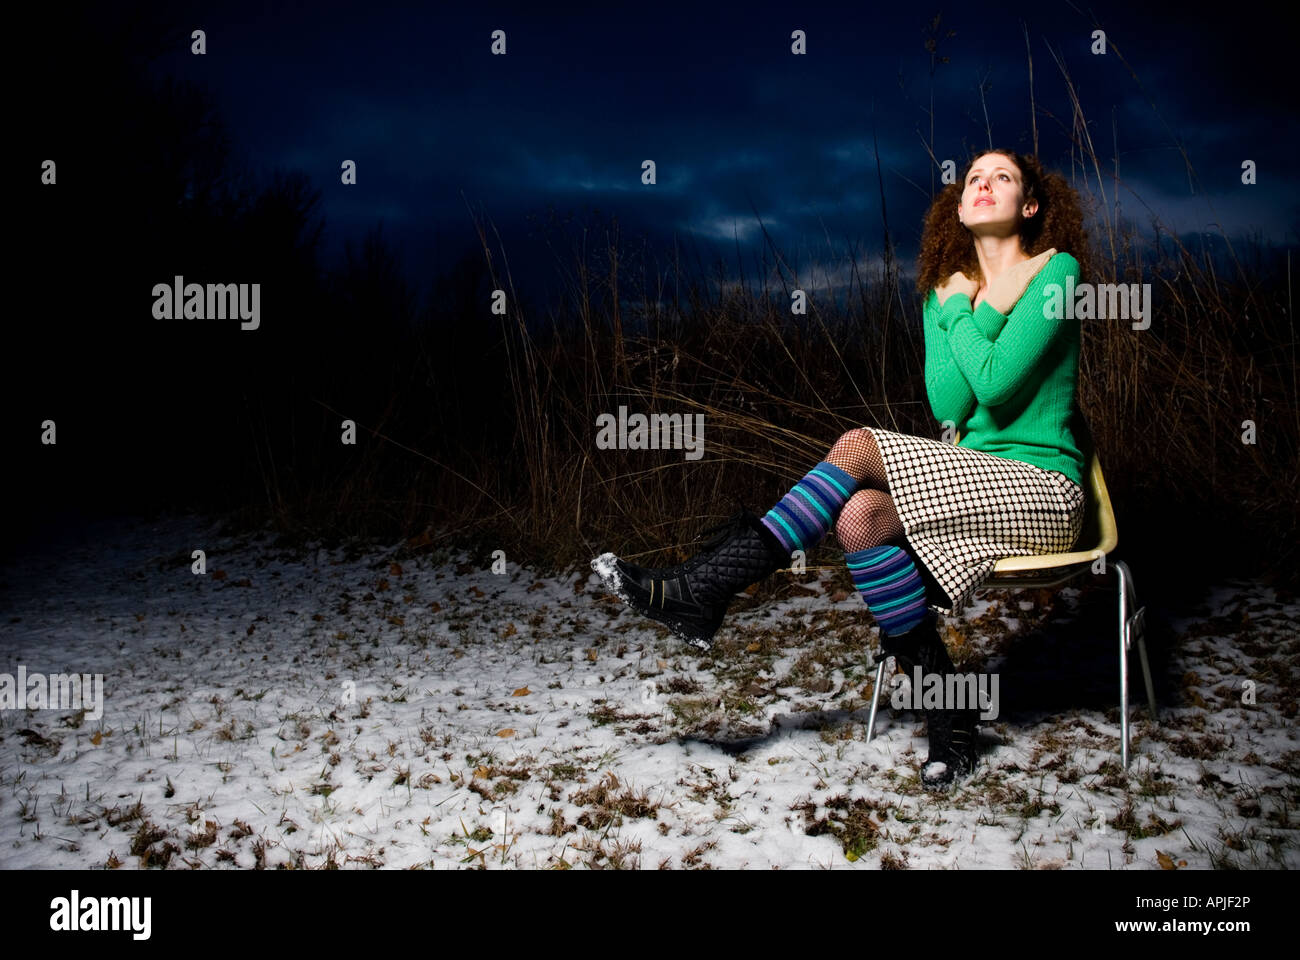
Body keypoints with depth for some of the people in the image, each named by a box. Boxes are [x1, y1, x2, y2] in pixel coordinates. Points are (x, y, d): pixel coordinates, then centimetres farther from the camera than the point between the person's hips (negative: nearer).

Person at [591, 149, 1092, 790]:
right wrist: (984, 315, -5)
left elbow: (994, 382, -17)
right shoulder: (947, 292, 14)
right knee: (859, 516, -25)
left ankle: (703, 590, -25)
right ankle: (951, 723, -17)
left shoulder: (1057, 272, -5)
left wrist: (960, 310, -3)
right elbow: (948, 406, 0)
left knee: (859, 448, -25)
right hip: (977, 474, 6)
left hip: (1044, 486, -6)